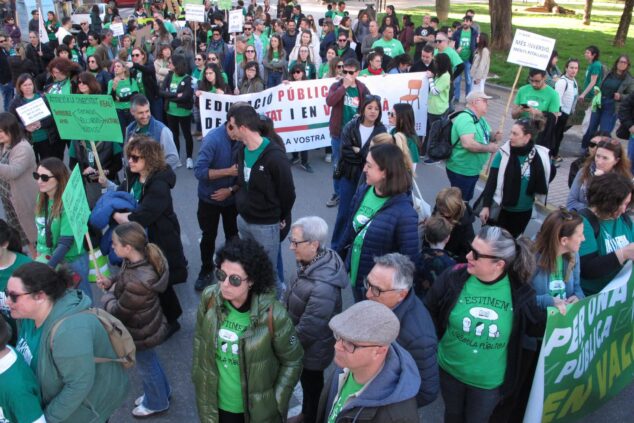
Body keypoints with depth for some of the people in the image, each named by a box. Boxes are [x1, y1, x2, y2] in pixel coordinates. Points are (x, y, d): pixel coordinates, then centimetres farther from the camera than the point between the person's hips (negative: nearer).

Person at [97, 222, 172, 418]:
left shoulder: (139, 282, -42)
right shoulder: (139, 259, -14)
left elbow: (118, 312, -26)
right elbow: (124, 278, 9)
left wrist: (107, 295, -8)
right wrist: (110, 281, -9)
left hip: (141, 333, -8)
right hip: (147, 326, 8)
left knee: (146, 367, 20)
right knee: (150, 361, 31)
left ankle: (156, 403, 47)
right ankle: (162, 392, 56)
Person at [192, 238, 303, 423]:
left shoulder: (272, 315, -27)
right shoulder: (209, 298, -17)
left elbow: (292, 361, -13)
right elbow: (200, 339, 1)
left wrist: (277, 403, -10)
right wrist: (198, 379, 6)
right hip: (217, 403, 3)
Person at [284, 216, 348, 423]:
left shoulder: (322, 288, -40)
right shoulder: (312, 263, -13)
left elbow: (307, 329, -30)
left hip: (312, 351, -8)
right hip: (304, 344, 8)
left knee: (312, 386, 20)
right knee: (306, 382, 31)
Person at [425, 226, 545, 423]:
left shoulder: (519, 291, -19)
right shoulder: (454, 277, -20)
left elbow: (536, 327, -1)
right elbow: (428, 314, -8)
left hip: (490, 380, -1)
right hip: (450, 370, 1)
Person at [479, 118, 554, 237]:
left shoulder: (541, 156, -8)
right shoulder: (503, 153, -14)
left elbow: (551, 173, 13)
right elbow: (491, 181, -15)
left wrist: (537, 190, 3)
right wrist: (486, 206, -20)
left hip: (524, 211, 2)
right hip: (500, 208, -2)